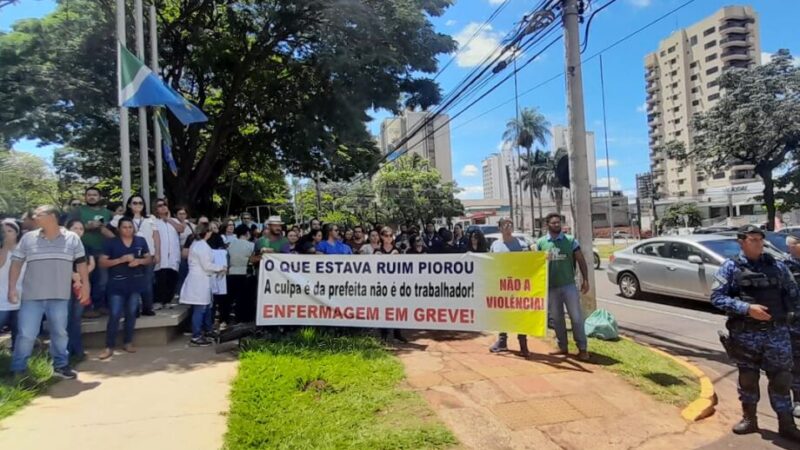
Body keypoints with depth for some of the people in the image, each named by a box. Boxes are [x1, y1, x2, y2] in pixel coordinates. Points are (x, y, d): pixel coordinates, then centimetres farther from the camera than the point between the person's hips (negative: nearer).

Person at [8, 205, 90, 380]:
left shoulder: (72, 238, 2)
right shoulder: (28, 238, 3)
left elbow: (81, 262, 5)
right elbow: (16, 263, 5)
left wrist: (85, 284, 1)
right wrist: (12, 288, -2)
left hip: (60, 296, 0)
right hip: (32, 296, 0)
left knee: (59, 333, 10)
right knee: (26, 334, 0)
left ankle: (61, 366, 23)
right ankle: (18, 370, 15)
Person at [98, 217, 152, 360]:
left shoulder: (141, 241, 5)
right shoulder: (111, 243, -2)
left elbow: (149, 259, 9)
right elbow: (102, 262, -4)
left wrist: (139, 261, -12)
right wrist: (120, 260, -17)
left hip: (136, 283, 3)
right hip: (117, 284, -2)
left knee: (131, 313, 10)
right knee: (114, 315, -5)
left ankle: (128, 342, 22)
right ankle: (109, 347, 4)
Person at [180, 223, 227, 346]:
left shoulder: (196, 244, 15)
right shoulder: (203, 246, -17)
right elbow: (207, 265, -19)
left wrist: (216, 268, 14)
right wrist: (220, 267, -5)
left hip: (198, 279, 10)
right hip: (200, 280, -10)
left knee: (206, 306, 20)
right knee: (199, 309, -5)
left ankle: (207, 330, 33)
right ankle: (196, 338, -1)